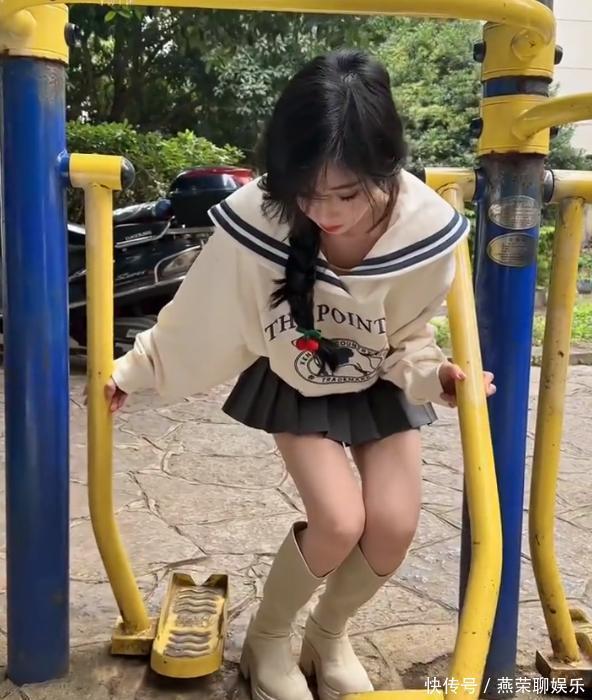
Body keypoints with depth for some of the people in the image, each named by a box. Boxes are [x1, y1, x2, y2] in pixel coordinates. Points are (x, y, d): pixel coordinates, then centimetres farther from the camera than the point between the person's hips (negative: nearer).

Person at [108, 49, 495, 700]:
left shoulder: (425, 227, -30)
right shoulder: (260, 216, -34)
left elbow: (408, 341, -12)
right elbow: (201, 311, -16)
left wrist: (432, 375, -32)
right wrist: (133, 368, -6)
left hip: (381, 385, 2)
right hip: (293, 383, -2)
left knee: (394, 525, -10)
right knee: (339, 522, -16)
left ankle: (328, 637, 22)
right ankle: (266, 639, 15)